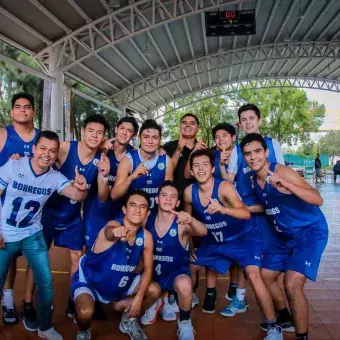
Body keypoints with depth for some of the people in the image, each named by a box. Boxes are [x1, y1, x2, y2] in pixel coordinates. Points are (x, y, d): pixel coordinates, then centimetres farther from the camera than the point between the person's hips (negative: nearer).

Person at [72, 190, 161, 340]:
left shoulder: (146, 236, -14)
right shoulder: (114, 225, -31)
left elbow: (148, 269, -6)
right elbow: (109, 232, -57)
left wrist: (139, 297, -17)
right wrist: (117, 232, -81)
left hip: (119, 283, 5)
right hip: (89, 279, -5)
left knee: (154, 291, -4)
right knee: (85, 313, -31)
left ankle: (128, 320, 25)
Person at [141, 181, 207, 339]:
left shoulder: (182, 224, -18)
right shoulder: (147, 222, -6)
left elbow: (203, 232, -36)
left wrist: (191, 220, -58)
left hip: (176, 272, -4)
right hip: (153, 273, 4)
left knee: (184, 285, -38)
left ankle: (185, 323, -7)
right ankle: (158, 303, 22)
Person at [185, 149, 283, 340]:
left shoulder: (224, 187, -29)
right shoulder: (189, 192, -14)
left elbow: (246, 213, -45)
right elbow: (188, 218, 7)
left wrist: (222, 209, -63)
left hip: (244, 237, -6)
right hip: (216, 240, 6)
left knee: (253, 275, -25)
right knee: (190, 265, 14)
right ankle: (211, 294, 42)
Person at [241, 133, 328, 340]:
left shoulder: (282, 172, -22)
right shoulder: (255, 179, 0)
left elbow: (318, 200, -32)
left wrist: (286, 185, -43)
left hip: (311, 231, -8)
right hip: (286, 235, 8)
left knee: (292, 285, -20)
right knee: (264, 278, 12)